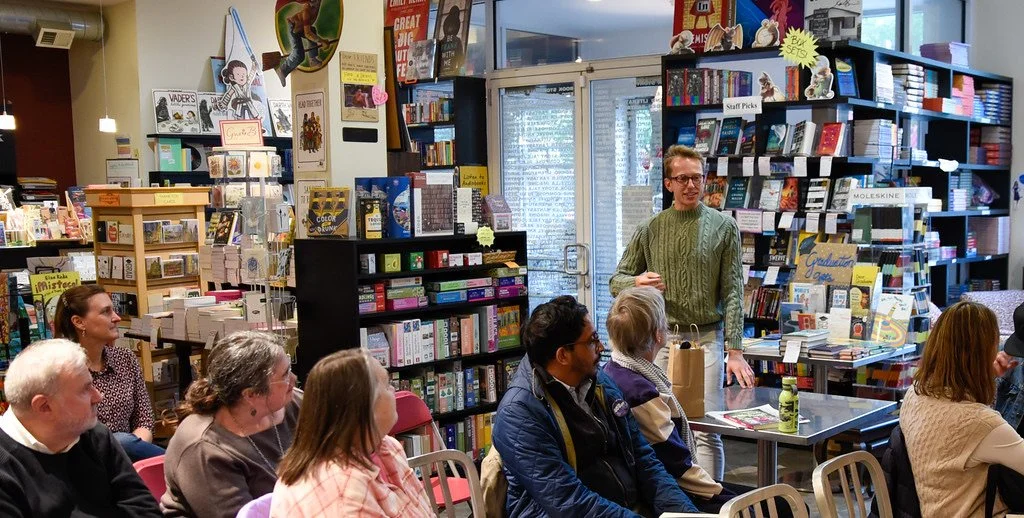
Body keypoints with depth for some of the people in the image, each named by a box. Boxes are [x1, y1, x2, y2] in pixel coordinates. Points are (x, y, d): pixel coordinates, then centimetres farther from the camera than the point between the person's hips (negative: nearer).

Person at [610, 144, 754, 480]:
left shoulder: (723, 227, 2)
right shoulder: (650, 230, 7)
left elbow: (732, 292, -1)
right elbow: (616, 282, 11)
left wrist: (735, 351, -8)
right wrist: (638, 282, -13)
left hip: (706, 339, -2)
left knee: (705, 430, -6)